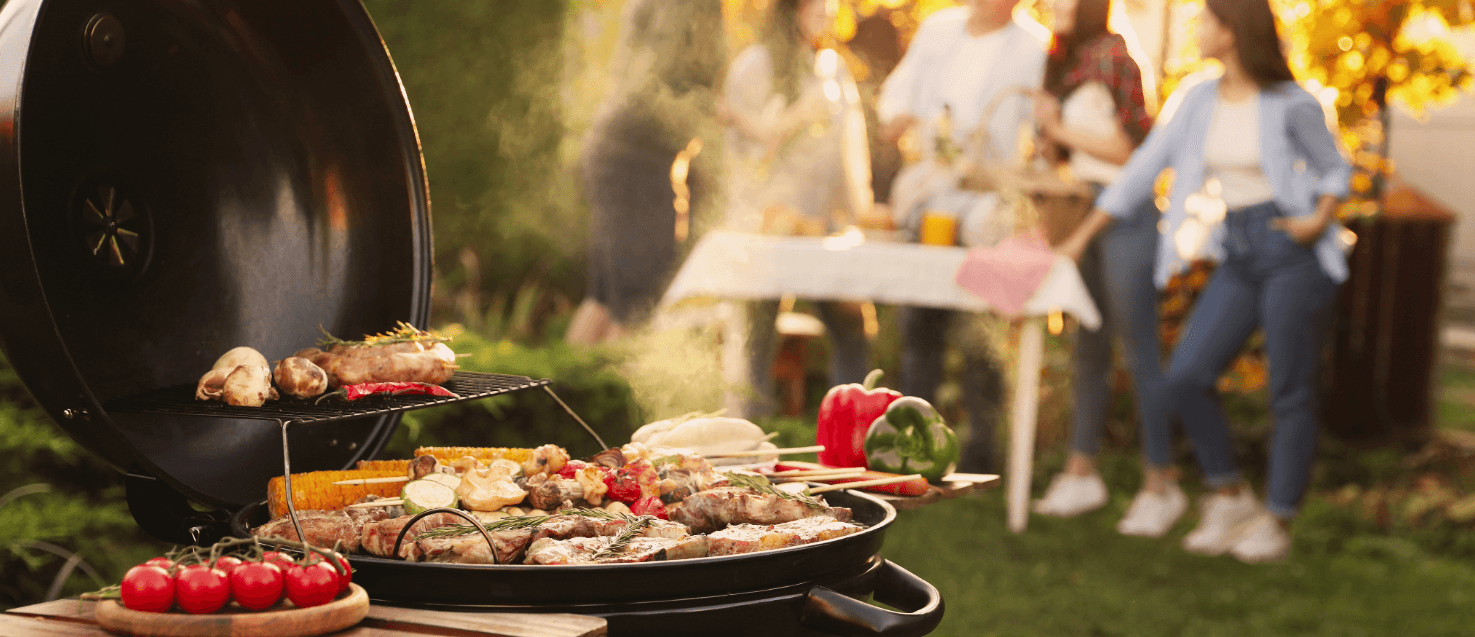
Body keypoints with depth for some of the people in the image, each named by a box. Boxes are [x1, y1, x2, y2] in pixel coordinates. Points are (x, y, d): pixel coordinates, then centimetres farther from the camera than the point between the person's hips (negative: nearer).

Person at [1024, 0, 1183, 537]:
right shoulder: (1063, 61, 14)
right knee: (1089, 347, 12)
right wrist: (1049, 128, -1)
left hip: (1125, 210, -8)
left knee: (1139, 350, -7)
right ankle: (1082, 471, 19)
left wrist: (1063, 129, -9)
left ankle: (1161, 483, -3)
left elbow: (1131, 146, -13)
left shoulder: (1111, 55, -10)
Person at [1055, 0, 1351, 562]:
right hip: (1238, 257, 6)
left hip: (1293, 254, -5)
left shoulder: (1291, 104, -8)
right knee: (1185, 378, -3)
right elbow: (1145, 168, 9)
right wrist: (1081, 237, 9)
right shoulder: (1200, 100, 6)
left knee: (1290, 393, -1)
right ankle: (1230, 499, 14)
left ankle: (1276, 522, 11)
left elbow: (1335, 168, 5)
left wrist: (1319, 221, -15)